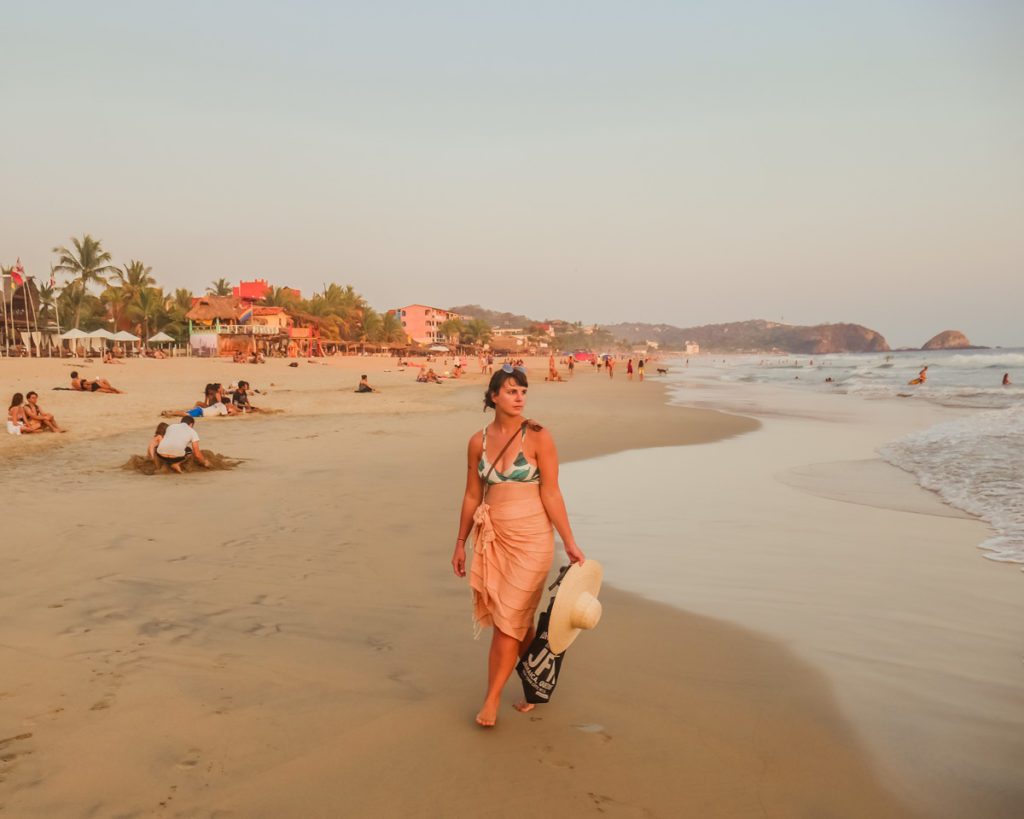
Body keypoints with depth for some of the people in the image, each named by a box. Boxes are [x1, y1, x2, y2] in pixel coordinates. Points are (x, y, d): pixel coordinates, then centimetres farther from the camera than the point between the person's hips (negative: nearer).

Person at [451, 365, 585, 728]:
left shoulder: (537, 436, -8)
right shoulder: (478, 442, 4)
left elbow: (551, 493, -8)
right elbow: (472, 495, 11)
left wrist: (570, 543, -9)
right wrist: (460, 543, 14)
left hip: (530, 539, -4)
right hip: (493, 538, 4)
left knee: (508, 620, -2)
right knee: (519, 620, 13)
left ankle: (492, 698, 12)